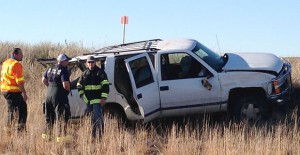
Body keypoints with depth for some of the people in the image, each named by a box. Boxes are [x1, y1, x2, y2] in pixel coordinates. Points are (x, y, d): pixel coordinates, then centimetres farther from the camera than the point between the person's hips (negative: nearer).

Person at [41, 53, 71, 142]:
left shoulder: (50, 69, 11)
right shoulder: (63, 70, -14)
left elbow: (44, 80, 17)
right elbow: (65, 85, -22)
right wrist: (68, 90, -3)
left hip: (49, 94, 8)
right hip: (59, 96, -8)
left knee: (49, 116, 18)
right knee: (62, 116, -2)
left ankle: (47, 134, 26)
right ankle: (61, 136, -5)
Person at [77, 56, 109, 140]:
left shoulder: (100, 72, -3)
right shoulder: (85, 73, 13)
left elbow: (105, 86, -9)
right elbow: (79, 85, 25)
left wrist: (104, 98, -16)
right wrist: (82, 94, 12)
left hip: (98, 100, -6)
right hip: (88, 100, 6)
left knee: (98, 117, -13)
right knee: (92, 118, 12)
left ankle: (100, 134, -13)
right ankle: (93, 135, 20)